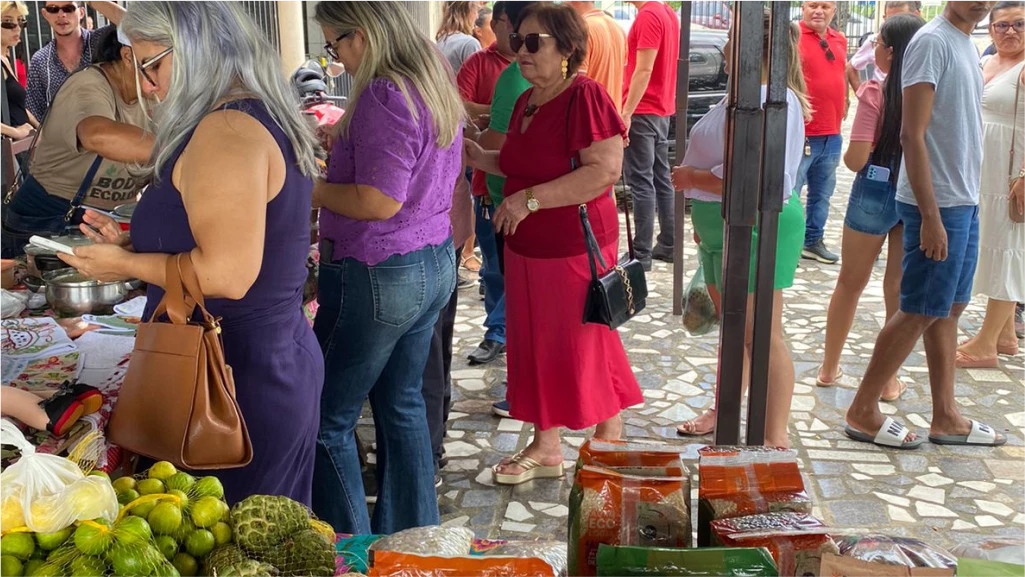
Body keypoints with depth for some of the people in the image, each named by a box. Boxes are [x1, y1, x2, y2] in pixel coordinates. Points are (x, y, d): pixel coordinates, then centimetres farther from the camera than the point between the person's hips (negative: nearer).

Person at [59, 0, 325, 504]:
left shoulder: (227, 131, -19)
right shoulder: (263, 116, 12)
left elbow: (227, 274, -26)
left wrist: (127, 265, -11)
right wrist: (136, 246, 15)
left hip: (242, 382, -10)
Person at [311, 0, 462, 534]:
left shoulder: (384, 96, -20)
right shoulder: (436, 83, 9)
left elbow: (379, 202, -25)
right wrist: (341, 148, 16)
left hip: (379, 275, -10)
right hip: (435, 263, 10)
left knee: (328, 421, 2)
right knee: (402, 405, 19)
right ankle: (414, 537, 30)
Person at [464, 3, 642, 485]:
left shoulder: (585, 96, -17)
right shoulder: (527, 101, 10)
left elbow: (603, 170, -27)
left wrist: (529, 200, -25)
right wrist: (481, 158, 6)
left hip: (575, 248, -8)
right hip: (527, 248, 8)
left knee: (586, 350, 5)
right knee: (536, 346, 14)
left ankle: (609, 448, 25)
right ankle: (545, 447, 28)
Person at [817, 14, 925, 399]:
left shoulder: (875, 93, -14)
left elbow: (856, 159, -16)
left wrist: (845, 154, 5)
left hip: (874, 192, -3)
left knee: (850, 283, 14)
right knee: (900, 289, 11)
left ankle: (829, 368, 26)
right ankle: (890, 379, 19)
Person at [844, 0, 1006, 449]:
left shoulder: (966, 43, 14)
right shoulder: (932, 42, -15)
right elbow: (912, 135, -20)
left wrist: (967, 200, 15)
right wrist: (931, 216, -22)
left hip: (964, 201, 9)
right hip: (939, 204, -9)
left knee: (950, 308, 13)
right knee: (921, 312, -3)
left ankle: (946, 417, 22)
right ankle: (863, 412, 8)